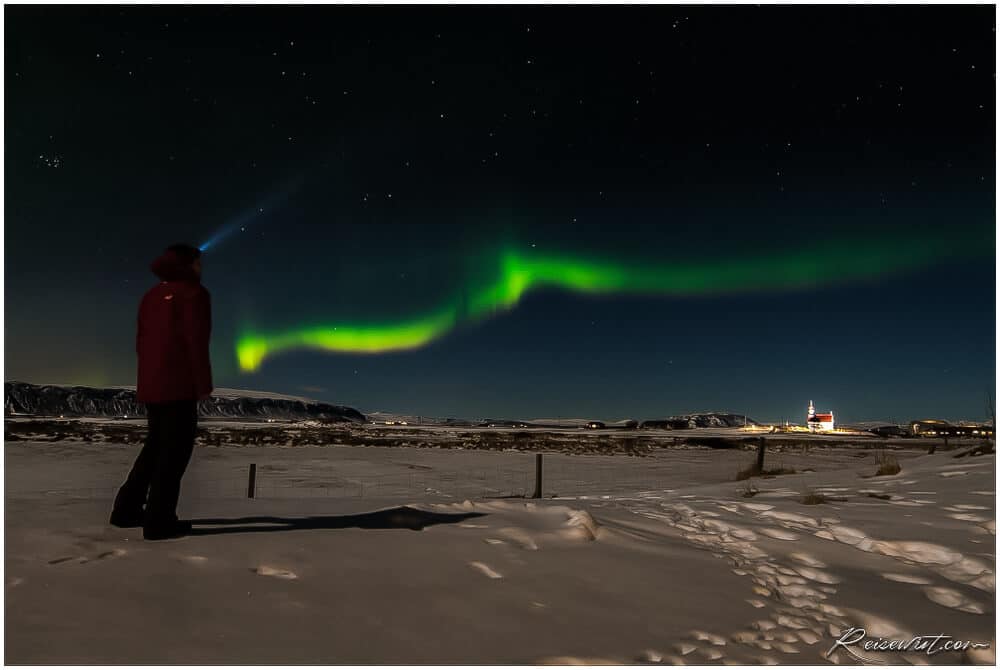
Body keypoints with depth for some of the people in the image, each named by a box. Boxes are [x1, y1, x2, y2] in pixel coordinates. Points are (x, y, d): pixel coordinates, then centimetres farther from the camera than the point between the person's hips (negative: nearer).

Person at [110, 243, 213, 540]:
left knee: (156, 446, 19)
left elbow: (142, 340, 17)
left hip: (151, 384, 8)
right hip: (179, 385, -8)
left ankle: (127, 509, 23)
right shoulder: (193, 293, -7)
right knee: (174, 450, -2)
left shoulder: (153, 294, 16)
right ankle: (159, 520, 1)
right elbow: (196, 342, -14)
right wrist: (204, 383, -11)